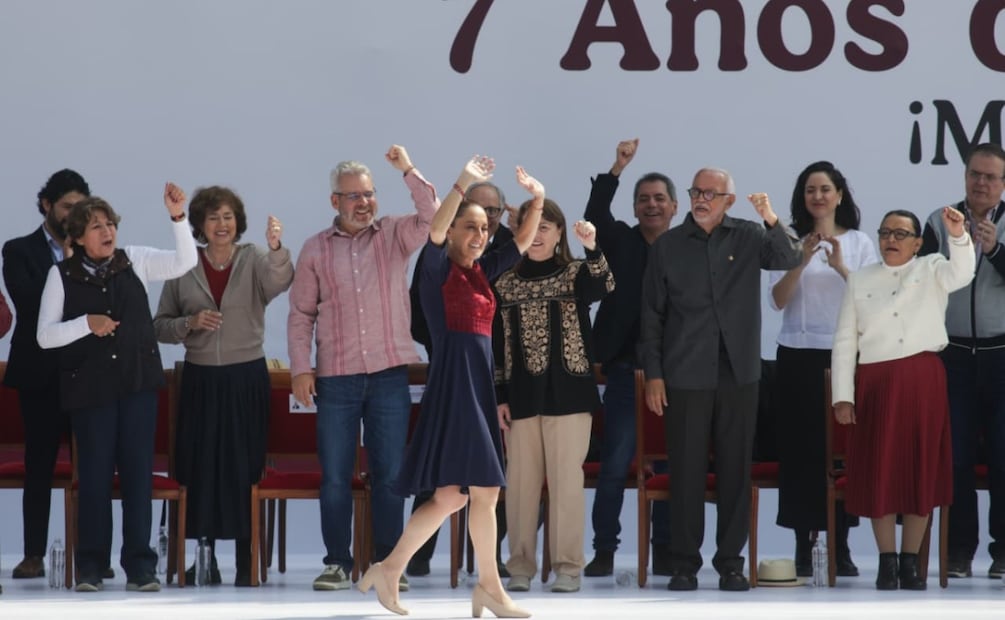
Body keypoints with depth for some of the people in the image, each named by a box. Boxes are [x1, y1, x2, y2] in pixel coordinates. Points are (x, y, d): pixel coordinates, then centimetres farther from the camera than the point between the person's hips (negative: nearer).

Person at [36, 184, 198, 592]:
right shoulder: (62, 275, 0)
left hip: (138, 382, 2)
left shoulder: (134, 261, 5)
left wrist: (177, 217, -19)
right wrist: (87, 324, -16)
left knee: (138, 471, 1)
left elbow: (184, 262, -6)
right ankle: (90, 566, 9)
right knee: (95, 474, 0)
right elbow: (45, 336, -2)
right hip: (89, 386, -2)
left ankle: (139, 566, 5)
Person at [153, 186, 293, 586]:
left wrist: (277, 249, -43)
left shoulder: (254, 261, 0)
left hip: (247, 377, -1)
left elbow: (278, 282, -23)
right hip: (200, 379, 2)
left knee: (245, 468, 0)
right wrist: (190, 323, -12)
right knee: (200, 467, 2)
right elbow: (160, 326, 8)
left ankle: (246, 560, 6)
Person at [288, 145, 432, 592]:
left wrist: (409, 171, -20)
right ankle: (337, 563, 11)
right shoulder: (316, 249, 5)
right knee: (335, 477, 3)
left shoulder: (395, 235, 5)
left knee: (389, 475, 3)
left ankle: (387, 562, 11)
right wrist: (300, 368, -2)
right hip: (336, 379, 0)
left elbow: (434, 218, -12)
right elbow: (300, 313, 6)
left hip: (390, 375, 0)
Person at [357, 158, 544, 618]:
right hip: (452, 382, -8)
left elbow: (522, 242, 17)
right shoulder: (438, 270, -3)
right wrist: (463, 184, -33)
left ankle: (389, 569, 15)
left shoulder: (480, 272, 17)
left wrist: (537, 201, 1)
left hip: (478, 384, 8)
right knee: (484, 487, -8)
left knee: (451, 496, 8)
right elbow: (434, 231, -22)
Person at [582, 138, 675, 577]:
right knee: (614, 464, -3)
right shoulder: (620, 242, 5)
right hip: (626, 372, -1)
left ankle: (665, 549, 14)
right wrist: (617, 168, -22)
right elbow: (594, 215, -13)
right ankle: (604, 550, 2)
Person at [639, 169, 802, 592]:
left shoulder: (748, 238, 6)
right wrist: (653, 374, 0)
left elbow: (790, 261, -9)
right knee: (686, 469, 0)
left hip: (738, 374, 1)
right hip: (685, 376, -1)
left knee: (736, 468, 4)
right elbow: (651, 315, 6)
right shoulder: (668, 246, 5)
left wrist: (772, 221, -26)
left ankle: (731, 562, 11)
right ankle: (684, 563, 7)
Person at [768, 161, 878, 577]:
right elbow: (778, 300, -4)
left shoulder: (859, 243, 7)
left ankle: (841, 546, 3)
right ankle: (803, 547, 1)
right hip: (799, 355, 0)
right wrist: (803, 260, -17)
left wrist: (841, 268, -17)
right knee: (801, 448, -3)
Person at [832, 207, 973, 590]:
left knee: (921, 468, 2)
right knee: (878, 471, 0)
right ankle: (887, 561, 9)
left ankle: (911, 562, 10)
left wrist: (958, 236, -35)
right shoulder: (860, 280, 11)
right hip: (874, 382, 1)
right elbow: (844, 341, 8)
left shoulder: (932, 271, 7)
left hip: (922, 382, -1)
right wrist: (843, 396, 0)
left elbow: (961, 274, -16)